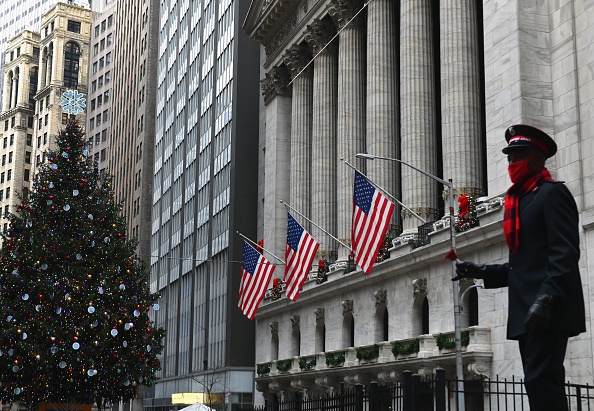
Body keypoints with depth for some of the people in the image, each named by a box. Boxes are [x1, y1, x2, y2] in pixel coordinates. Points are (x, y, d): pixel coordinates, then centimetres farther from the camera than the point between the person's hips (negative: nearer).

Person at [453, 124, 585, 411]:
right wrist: (481, 271, 12)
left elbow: (565, 253, -15)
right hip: (526, 314, 9)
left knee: (540, 382, -16)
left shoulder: (552, 194, -4)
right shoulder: (519, 202, 22)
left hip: (548, 312, -9)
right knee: (540, 384, 9)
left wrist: (545, 298, -26)